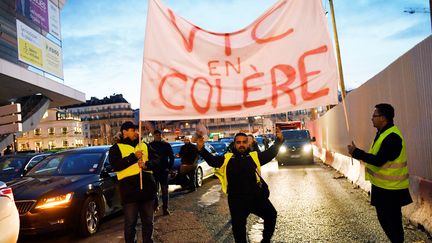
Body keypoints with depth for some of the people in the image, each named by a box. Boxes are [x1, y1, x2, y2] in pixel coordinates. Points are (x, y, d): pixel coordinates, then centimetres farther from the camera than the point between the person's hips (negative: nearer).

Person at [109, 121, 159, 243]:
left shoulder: (144, 145, 15)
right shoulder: (116, 148, 2)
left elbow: (156, 159, 7)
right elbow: (115, 165, -14)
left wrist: (146, 164, -13)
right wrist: (133, 157, -18)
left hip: (147, 189, 4)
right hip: (130, 191, -4)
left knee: (148, 221, 15)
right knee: (130, 223, 6)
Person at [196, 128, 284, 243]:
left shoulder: (254, 156, 9)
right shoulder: (227, 158, 8)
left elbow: (270, 152, 5)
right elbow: (212, 160, -1)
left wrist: (279, 140, -9)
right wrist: (201, 150, -17)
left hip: (256, 195, 1)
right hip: (236, 199, -1)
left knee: (271, 214, 3)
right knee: (238, 227, 9)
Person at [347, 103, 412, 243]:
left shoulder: (392, 136, -23)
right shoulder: (383, 133, 10)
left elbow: (379, 160, -27)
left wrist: (356, 152, -21)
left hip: (391, 188, -10)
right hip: (383, 186, 10)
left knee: (392, 221, 2)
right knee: (384, 218, 20)